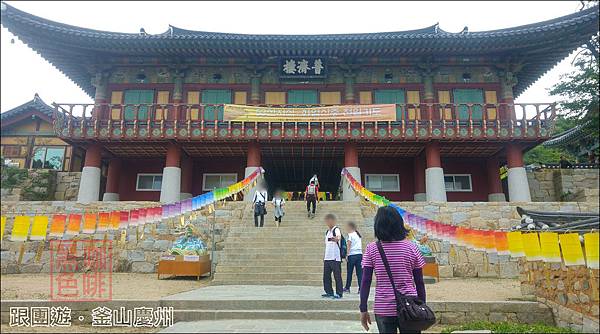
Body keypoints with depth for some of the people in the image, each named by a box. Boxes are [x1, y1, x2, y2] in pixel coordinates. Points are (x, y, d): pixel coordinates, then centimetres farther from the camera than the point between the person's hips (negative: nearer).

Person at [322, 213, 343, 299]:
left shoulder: (336, 230, -7)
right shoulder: (327, 231, 17)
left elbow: (339, 237, -30)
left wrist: (337, 238, -53)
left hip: (335, 257, -8)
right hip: (327, 258, 8)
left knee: (337, 276, -1)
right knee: (326, 276, 10)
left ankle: (339, 293, 8)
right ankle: (329, 292, 21)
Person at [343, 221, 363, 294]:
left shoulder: (350, 235, -5)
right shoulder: (359, 235, 15)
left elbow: (349, 246, -9)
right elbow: (361, 245, 17)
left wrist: (347, 255, -8)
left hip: (352, 255, -5)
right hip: (359, 254, 6)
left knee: (349, 272, 5)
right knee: (359, 272, 4)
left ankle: (347, 288, 14)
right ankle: (361, 288, -1)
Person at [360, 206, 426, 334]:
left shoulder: (372, 249, -6)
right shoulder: (411, 248, -4)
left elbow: (365, 282, -7)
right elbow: (419, 282, 0)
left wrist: (363, 309, 0)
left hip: (383, 309, 0)